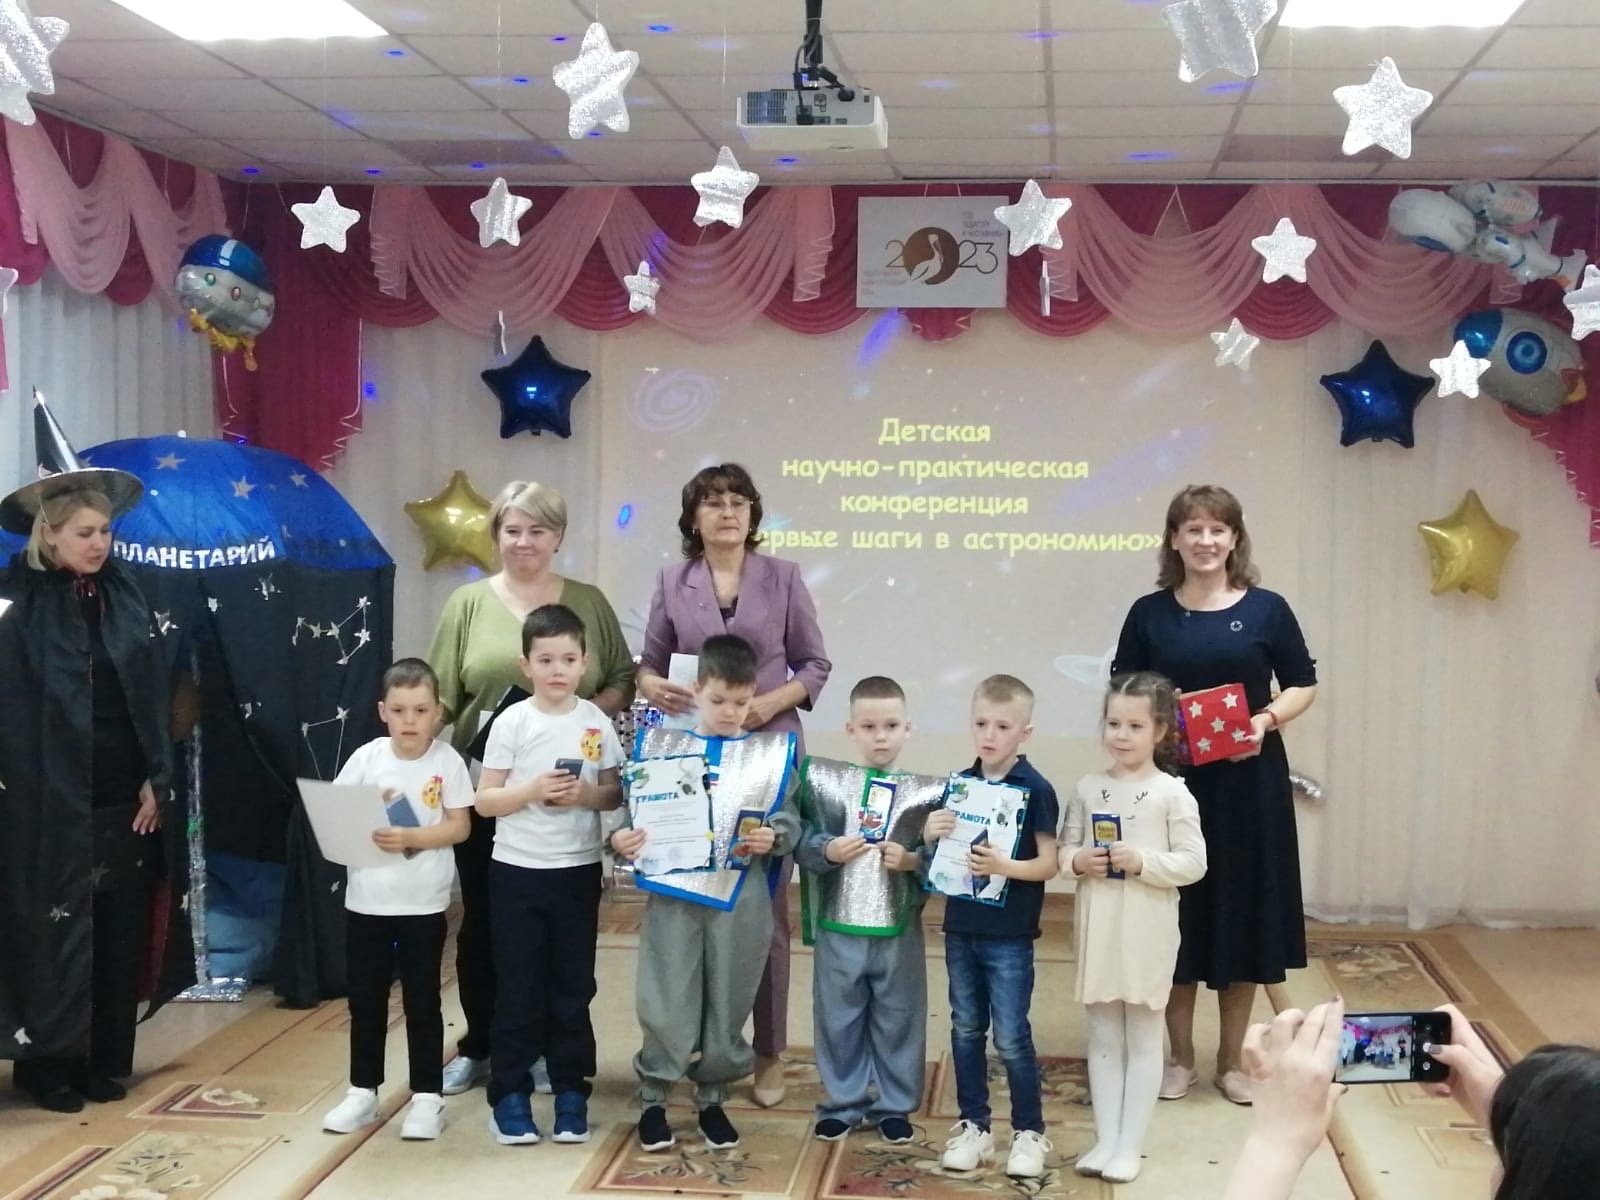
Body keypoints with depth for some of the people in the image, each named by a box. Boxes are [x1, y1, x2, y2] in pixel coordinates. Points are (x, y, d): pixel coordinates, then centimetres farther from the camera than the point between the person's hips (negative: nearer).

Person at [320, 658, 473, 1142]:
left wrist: (411, 837, -21)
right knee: (365, 999, 11)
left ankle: (427, 1096, 16)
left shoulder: (446, 761, -7)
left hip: (423, 903, -2)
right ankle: (363, 1092, 24)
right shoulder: (366, 759, -3)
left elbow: (459, 827, -8)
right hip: (366, 900, 2)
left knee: (422, 1000, 7)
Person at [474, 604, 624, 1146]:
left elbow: (616, 793, 6)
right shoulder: (511, 722, -5)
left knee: (572, 986, 9)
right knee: (517, 987, 4)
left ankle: (571, 1092, 19)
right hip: (517, 871, -1)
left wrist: (585, 795, -14)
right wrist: (531, 790, -20)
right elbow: (484, 801, -4)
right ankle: (510, 1093, 13)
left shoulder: (597, 722, 1)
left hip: (578, 870, 2)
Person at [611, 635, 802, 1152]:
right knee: (667, 999, 2)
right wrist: (620, 836, -17)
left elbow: (790, 820, 1)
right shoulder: (663, 743, 2)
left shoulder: (773, 751, 3)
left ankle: (712, 1099, 26)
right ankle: (652, 1099, 17)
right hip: (673, 891, -1)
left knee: (728, 1001, 10)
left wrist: (773, 838, -19)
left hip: (741, 897, 1)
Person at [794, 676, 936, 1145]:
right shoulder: (824, 780, -3)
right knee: (838, 1018, 11)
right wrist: (827, 851, -20)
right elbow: (799, 841, -2)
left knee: (897, 1020, 11)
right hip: (839, 928, 0)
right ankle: (842, 1102, 27)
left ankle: (895, 1105, 27)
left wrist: (913, 861, -19)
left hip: (899, 931, 0)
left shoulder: (924, 791, -3)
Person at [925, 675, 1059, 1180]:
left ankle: (1030, 1131, 15)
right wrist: (932, 834, -10)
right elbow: (941, 853, 12)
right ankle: (973, 1125, 24)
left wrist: (1004, 866, -27)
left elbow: (1049, 864, -11)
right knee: (966, 1031, 13)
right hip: (961, 928, 5)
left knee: (1011, 1037, 1)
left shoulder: (1036, 790, -11)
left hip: (1009, 935, -5)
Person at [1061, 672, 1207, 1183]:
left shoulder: (1172, 793, -9)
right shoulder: (1088, 788, 3)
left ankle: (1129, 1146, 14)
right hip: (1098, 928, 4)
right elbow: (1065, 848, 8)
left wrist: (1143, 861, -22)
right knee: (1103, 1039, 12)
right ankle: (1105, 1140, 21)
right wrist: (1077, 861, -13)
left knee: (1142, 1040, 7)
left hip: (1147, 932, -4)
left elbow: (1193, 862, -10)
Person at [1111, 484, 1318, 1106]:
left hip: (1248, 784, 0)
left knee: (1242, 916, 6)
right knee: (1175, 920, 6)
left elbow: (1303, 684, 6)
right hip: (1170, 782, 0)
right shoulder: (1149, 614, 1)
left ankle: (1231, 1060, 21)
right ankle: (1179, 1058, 21)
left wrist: (1267, 720, -12)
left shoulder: (1266, 609, 0)